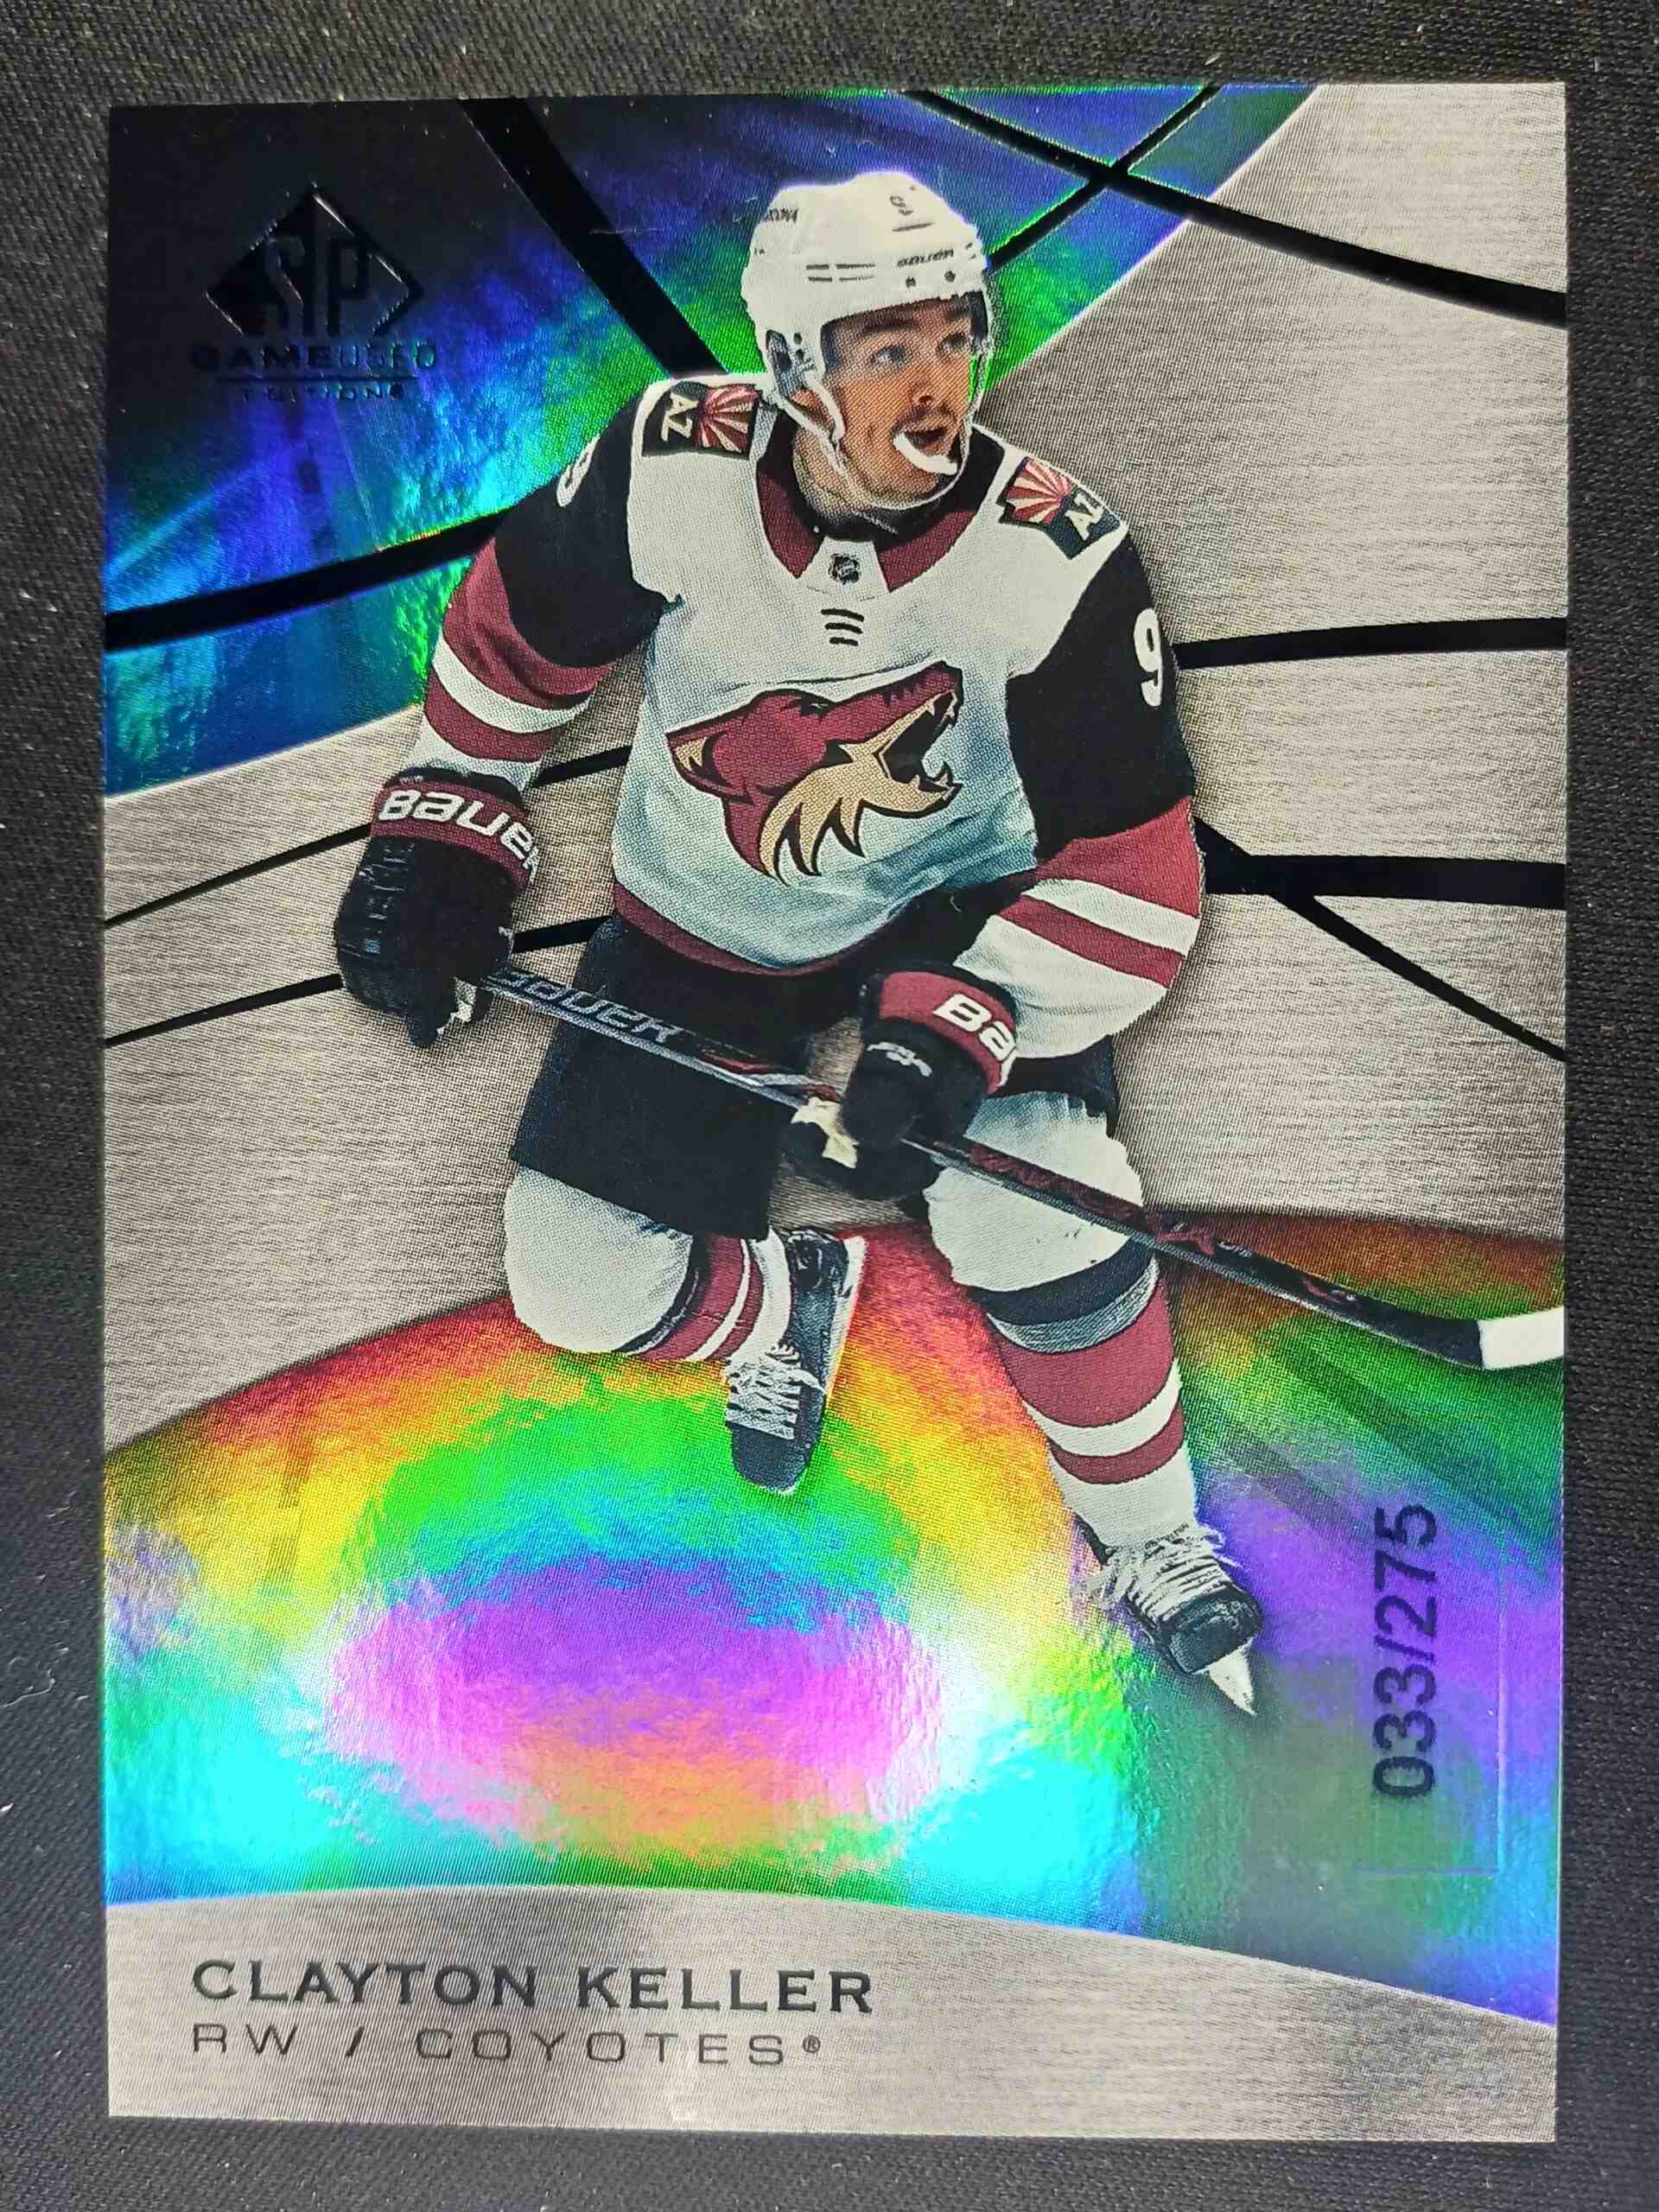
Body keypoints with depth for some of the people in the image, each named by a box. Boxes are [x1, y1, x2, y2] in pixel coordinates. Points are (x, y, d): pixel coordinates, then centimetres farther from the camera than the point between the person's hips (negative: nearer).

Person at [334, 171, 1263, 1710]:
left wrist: (955, 1034, -34)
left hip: (954, 906, -2)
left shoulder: (1057, 557, -23)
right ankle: (785, 1304, 34)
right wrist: (439, 837, -1)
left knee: (1035, 1206, -28)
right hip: (699, 931, 3)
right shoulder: (672, 469, -19)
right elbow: (516, 627, 0)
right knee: (577, 1284, -3)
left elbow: (1133, 872, -22)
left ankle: (1148, 1542, 4)